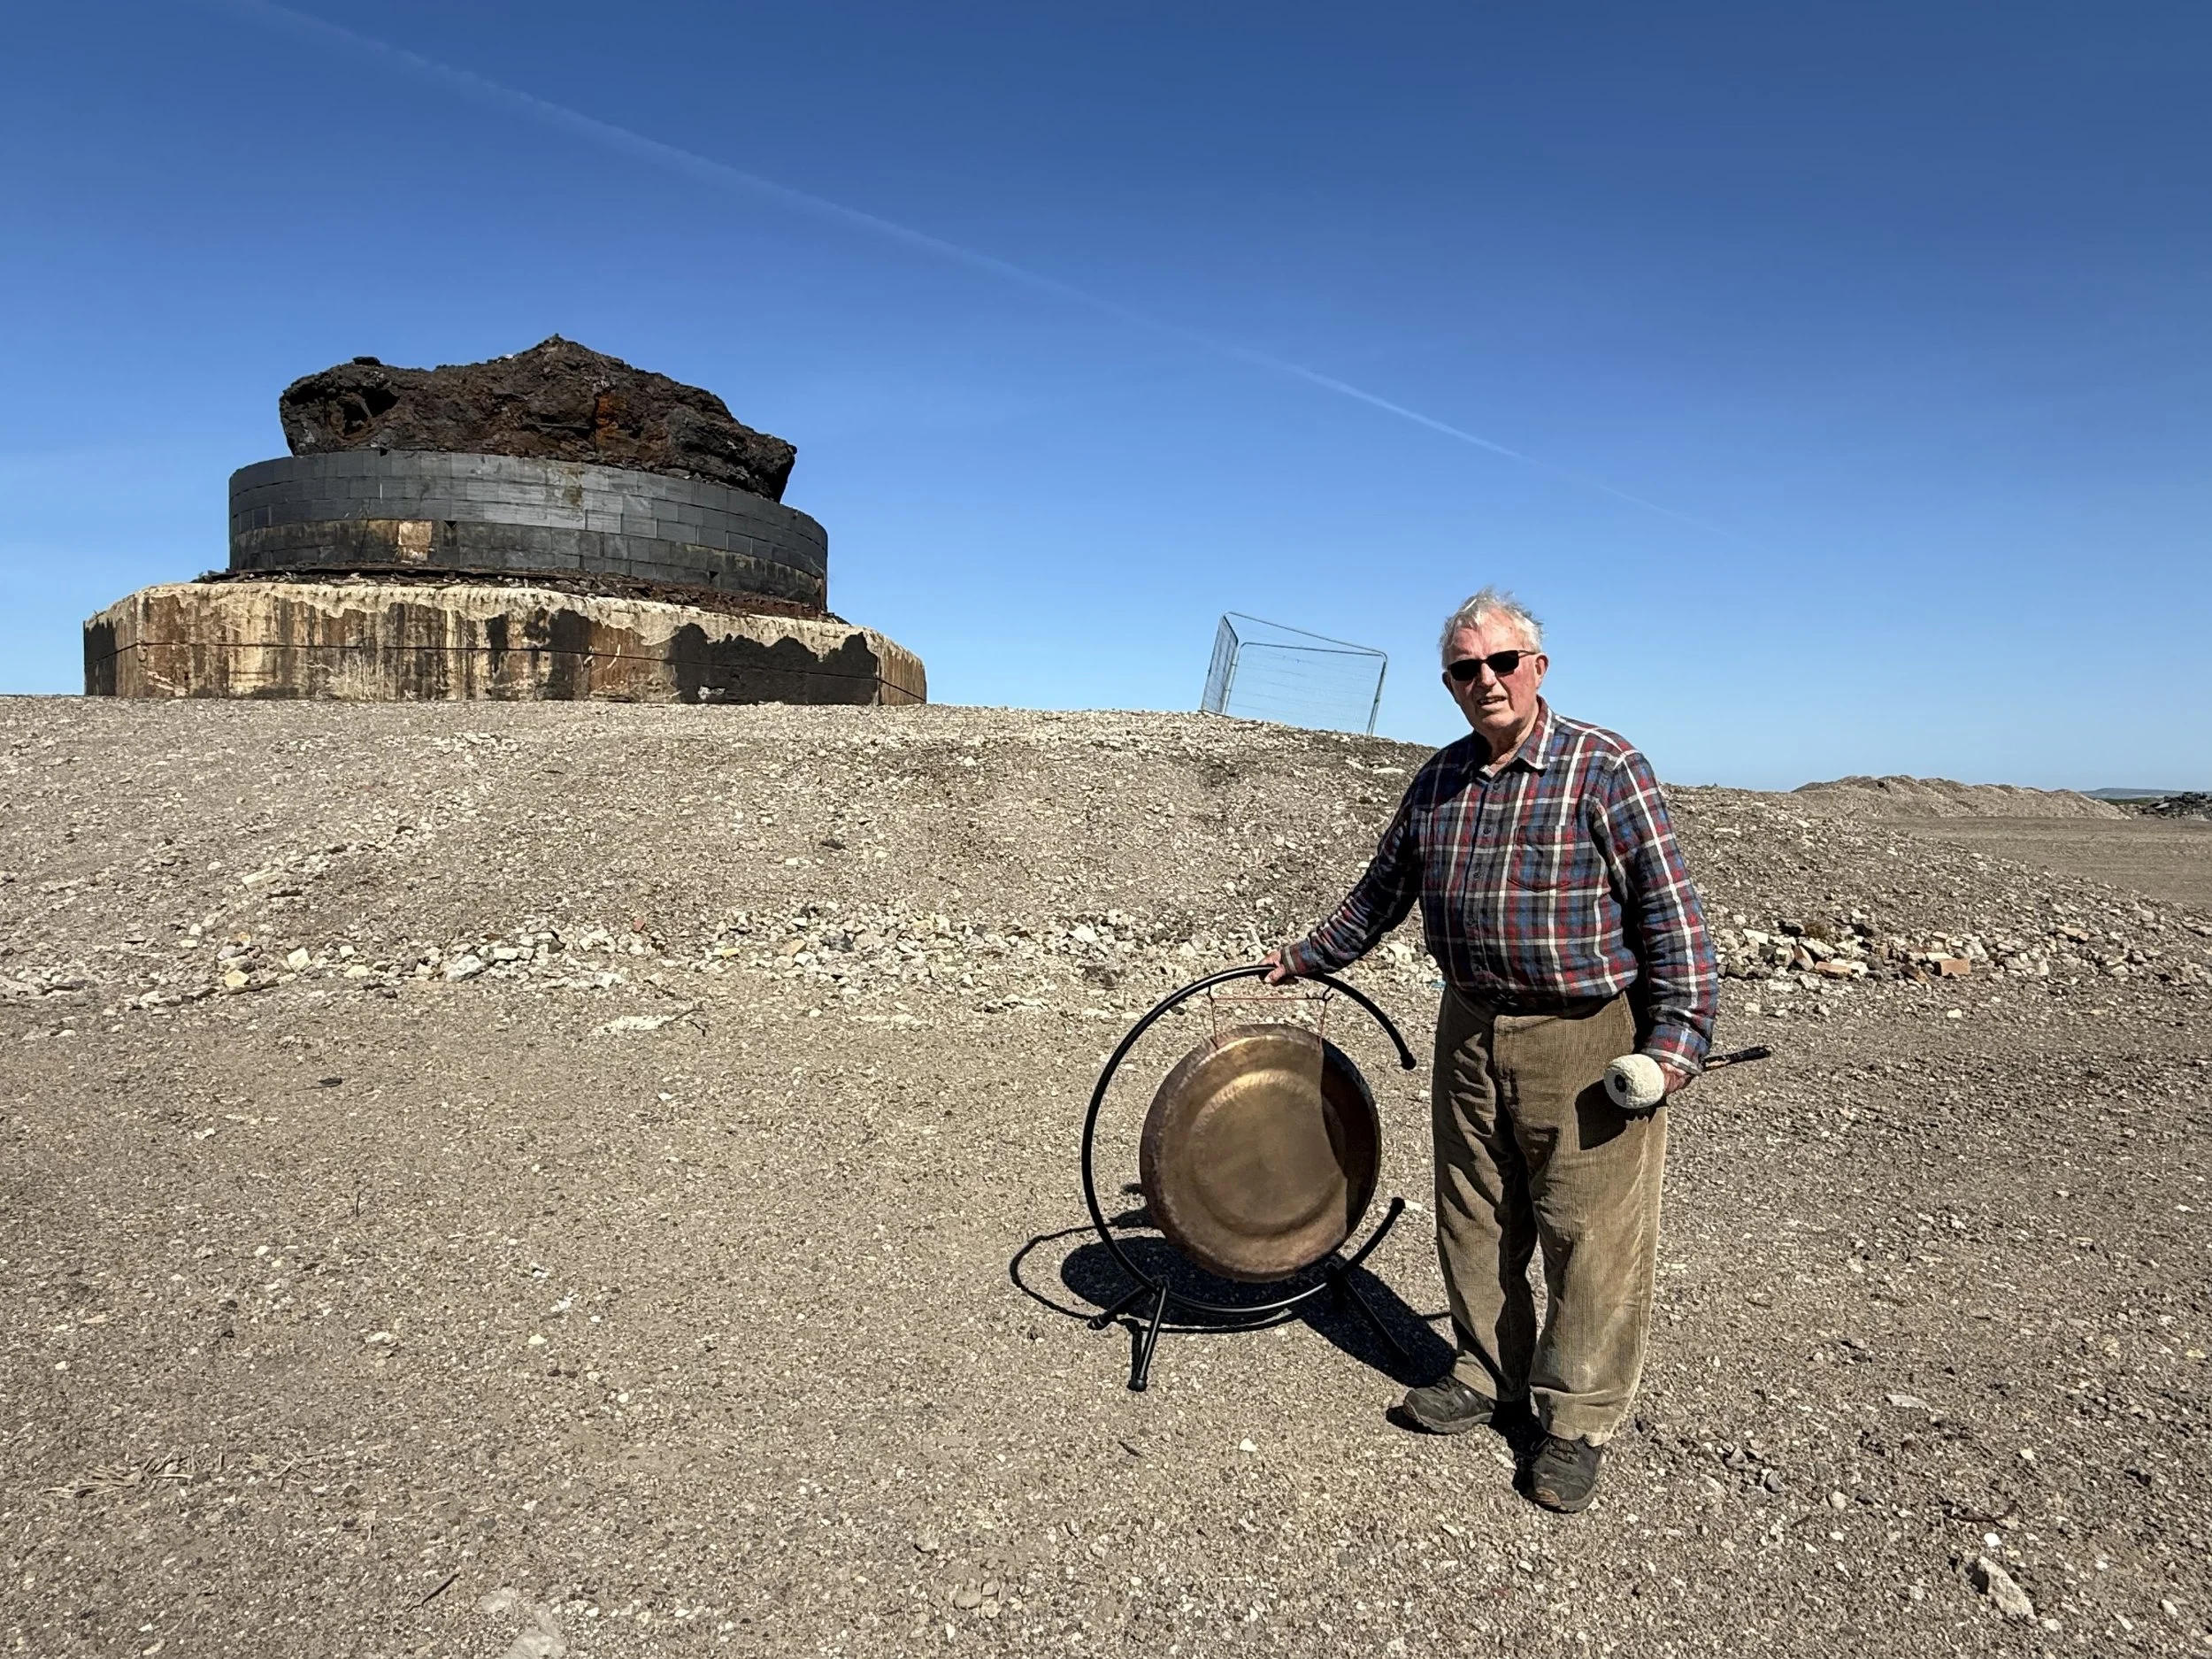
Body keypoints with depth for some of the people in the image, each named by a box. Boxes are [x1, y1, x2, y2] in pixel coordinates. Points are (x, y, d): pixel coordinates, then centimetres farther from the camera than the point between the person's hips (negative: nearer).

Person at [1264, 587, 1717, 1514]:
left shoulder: (1607, 770, -9)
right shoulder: (1438, 781, 8)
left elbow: (1671, 909, -11)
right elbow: (1383, 891, 20)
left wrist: (1676, 1035, -17)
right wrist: (1310, 958, 24)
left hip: (1589, 1040, -5)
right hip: (1470, 1031, 6)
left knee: (1590, 1233, 3)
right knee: (1474, 1219, 15)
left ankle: (1578, 1420, 20)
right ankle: (1488, 1377, 34)